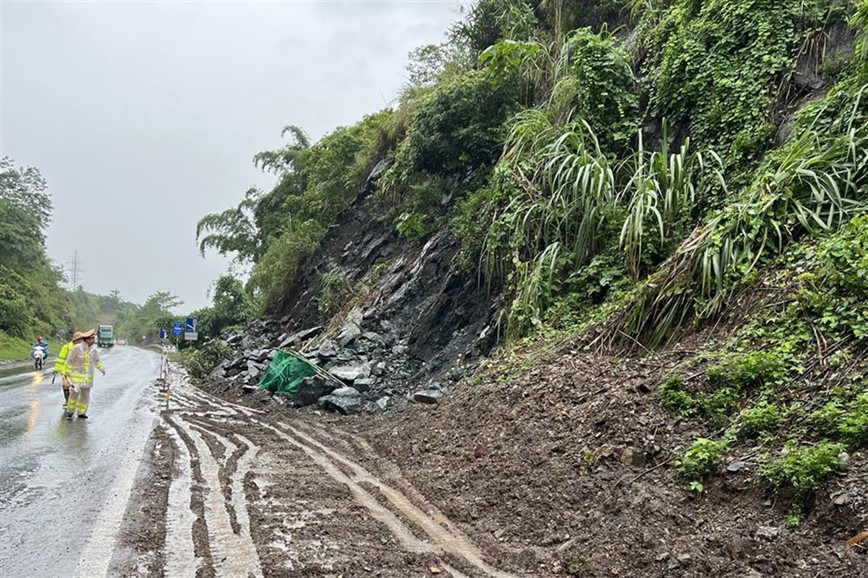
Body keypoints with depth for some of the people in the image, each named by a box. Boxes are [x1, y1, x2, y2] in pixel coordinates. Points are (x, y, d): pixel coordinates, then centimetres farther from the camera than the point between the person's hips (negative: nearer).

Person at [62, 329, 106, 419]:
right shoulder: (77, 348, -11)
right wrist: (67, 373, -2)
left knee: (85, 395, 7)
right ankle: (70, 411, 8)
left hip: (88, 377, 5)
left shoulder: (94, 351, 2)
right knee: (74, 393, -10)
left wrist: (102, 368, -4)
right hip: (77, 375, -5)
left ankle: (81, 412, 18)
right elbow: (69, 361, -4)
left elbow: (97, 361, 13)